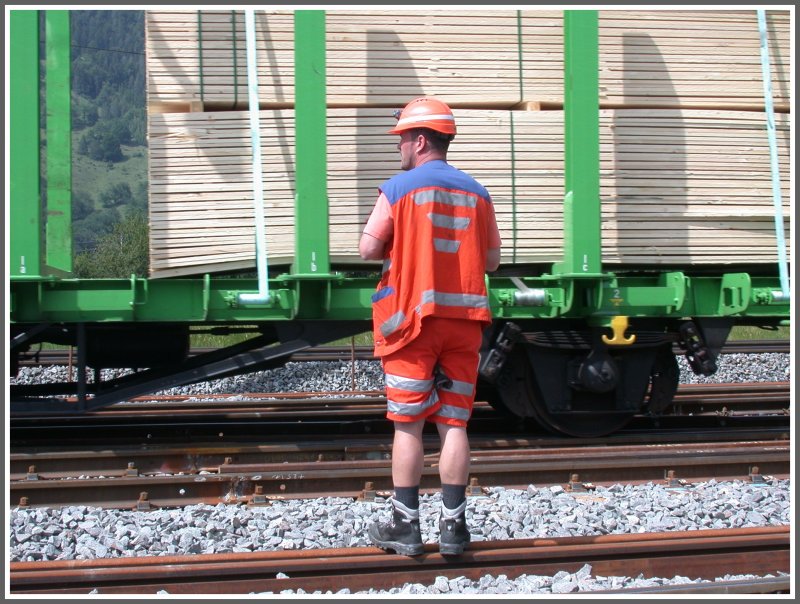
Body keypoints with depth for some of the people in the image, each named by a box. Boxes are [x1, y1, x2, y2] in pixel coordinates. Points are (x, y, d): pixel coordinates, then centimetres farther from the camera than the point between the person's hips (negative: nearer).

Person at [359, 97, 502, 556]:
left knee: (409, 424, 2)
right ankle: (454, 525, 7)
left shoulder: (399, 188, -5)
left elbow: (368, 250, -7)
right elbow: (492, 260, 12)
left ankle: (405, 526, 5)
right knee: (454, 423, 6)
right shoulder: (476, 192, 8)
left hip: (413, 316, -4)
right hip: (464, 320, 4)